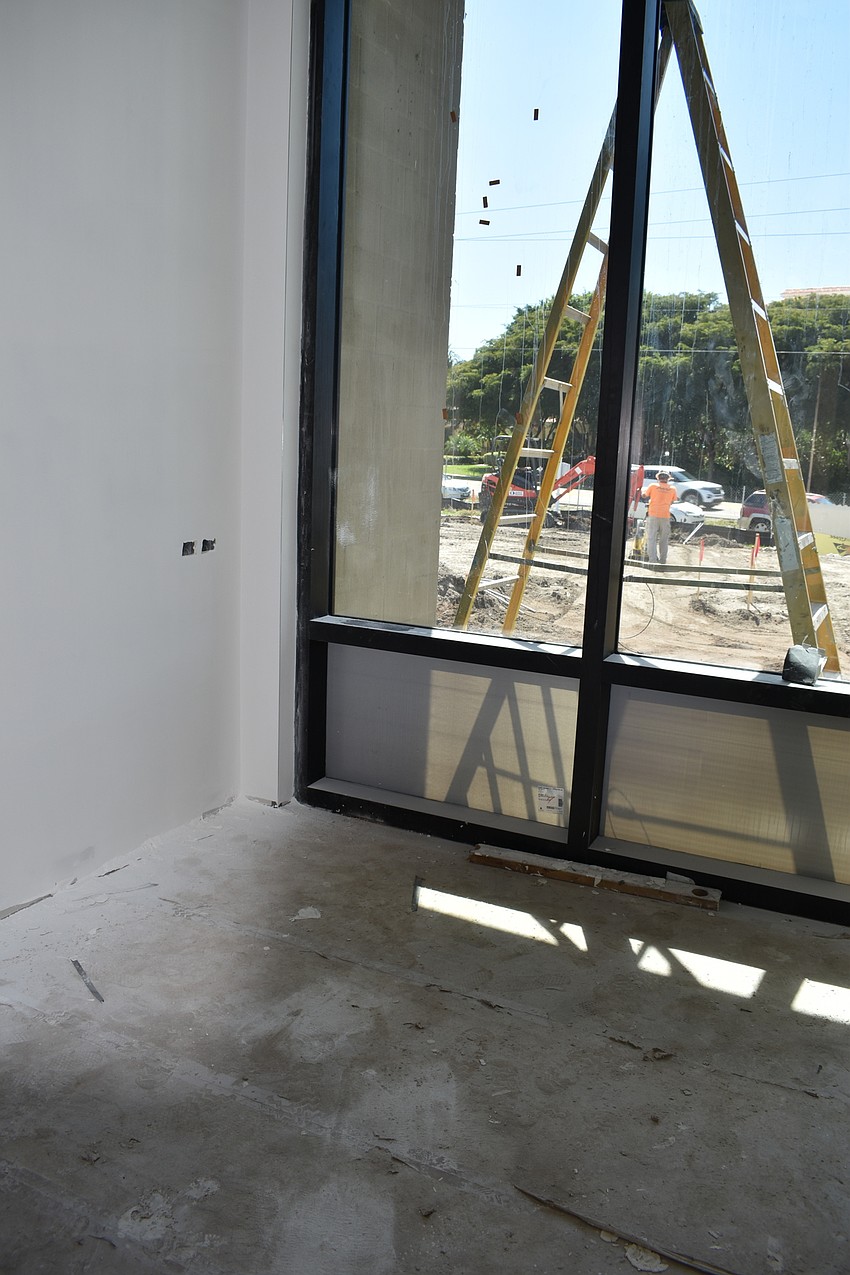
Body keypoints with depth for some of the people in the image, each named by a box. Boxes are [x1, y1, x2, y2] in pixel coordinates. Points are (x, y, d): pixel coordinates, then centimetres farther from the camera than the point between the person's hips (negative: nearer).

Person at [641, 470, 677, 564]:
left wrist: (643, 490, 34)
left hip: (653, 515, -2)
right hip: (665, 516, 2)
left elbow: (644, 495, 13)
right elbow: (672, 501, 12)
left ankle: (653, 559, -12)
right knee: (664, 539, 11)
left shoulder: (653, 486, -1)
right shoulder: (672, 489, 4)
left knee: (651, 538, -2)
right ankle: (663, 560, 16)